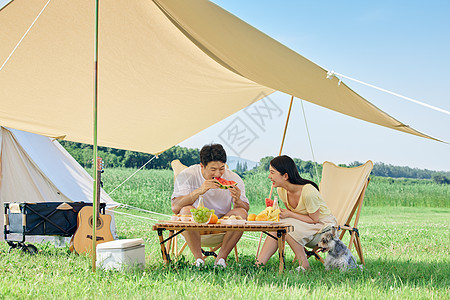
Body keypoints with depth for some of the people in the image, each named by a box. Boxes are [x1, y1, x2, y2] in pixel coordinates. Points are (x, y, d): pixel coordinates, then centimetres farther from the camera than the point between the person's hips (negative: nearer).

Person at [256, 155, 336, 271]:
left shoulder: (308, 192, -29)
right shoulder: (281, 190, -5)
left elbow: (314, 219, -19)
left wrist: (289, 214, -22)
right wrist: (280, 213, -12)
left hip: (324, 224, -7)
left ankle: (304, 266, -18)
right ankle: (258, 265, -21)